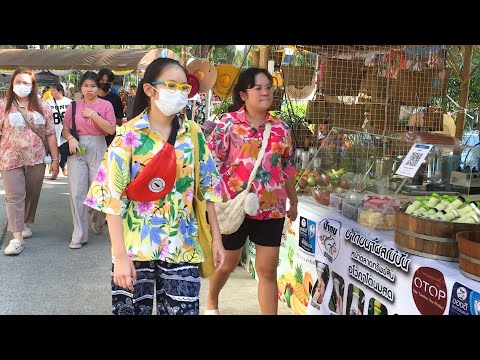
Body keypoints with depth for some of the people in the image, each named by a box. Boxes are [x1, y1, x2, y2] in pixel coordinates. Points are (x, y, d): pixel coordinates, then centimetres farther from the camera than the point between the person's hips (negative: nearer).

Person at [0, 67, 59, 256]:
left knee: (32, 195, 12)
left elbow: (50, 134, 6)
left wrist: (55, 158, 3)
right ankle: (17, 237, -3)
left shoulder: (42, 107, 5)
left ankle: (22, 224, 33)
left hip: (36, 160, 2)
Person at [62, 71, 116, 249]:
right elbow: (65, 129, 10)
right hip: (77, 150, 2)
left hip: (98, 149, -1)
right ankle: (79, 236, 7)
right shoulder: (74, 105, 7)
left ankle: (97, 220, 36)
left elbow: (111, 129, -8)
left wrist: (93, 115, -14)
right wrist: (70, 139, -11)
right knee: (77, 193, -1)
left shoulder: (105, 105, 1)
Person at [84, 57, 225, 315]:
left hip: (182, 247, 3)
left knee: (182, 310, 6)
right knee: (132, 309, 9)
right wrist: (120, 255, -15)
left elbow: (207, 188, 9)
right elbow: (113, 198, -10)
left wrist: (216, 238, 6)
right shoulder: (129, 135, -8)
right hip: (136, 247, -2)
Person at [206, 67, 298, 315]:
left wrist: (293, 202, 18)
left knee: (268, 269, 4)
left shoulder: (280, 128, 5)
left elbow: (287, 168, 13)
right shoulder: (228, 123, -7)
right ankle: (211, 302, 47)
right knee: (228, 262, 17)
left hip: (271, 209, 2)